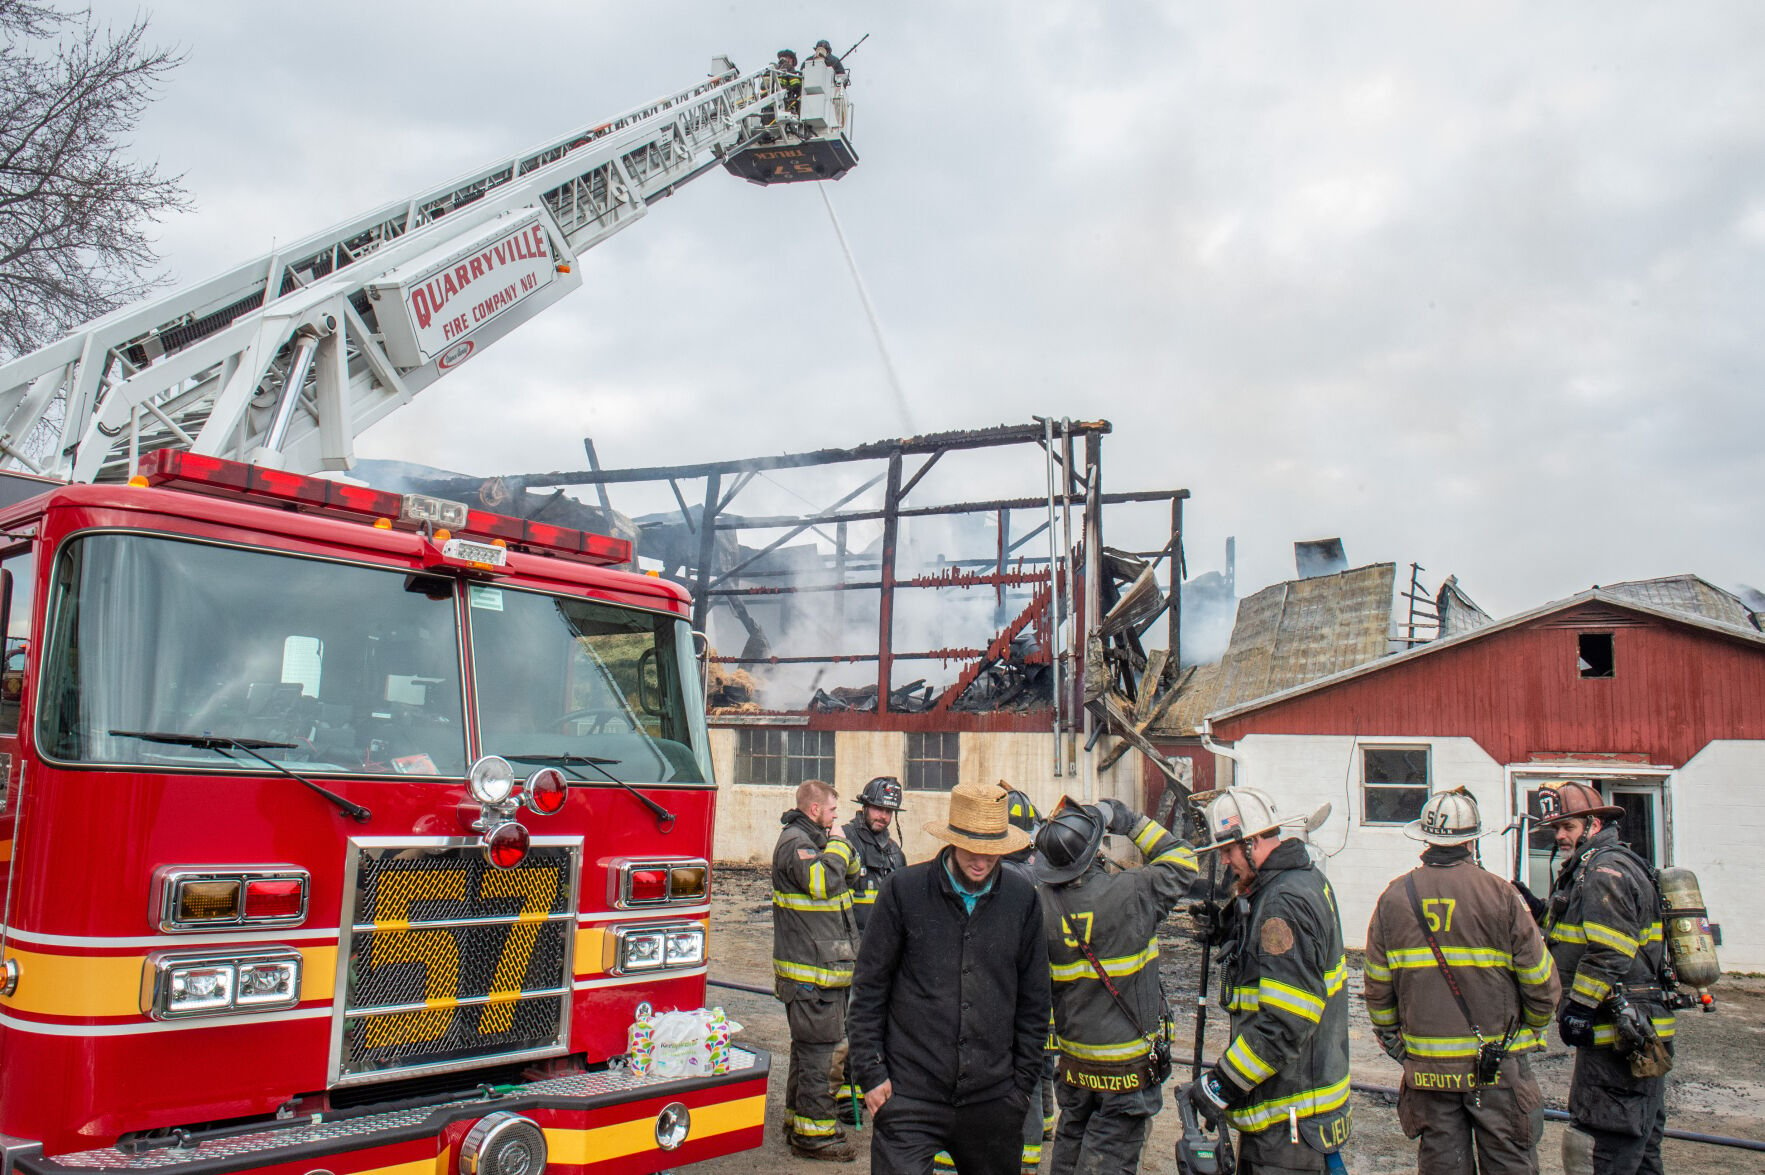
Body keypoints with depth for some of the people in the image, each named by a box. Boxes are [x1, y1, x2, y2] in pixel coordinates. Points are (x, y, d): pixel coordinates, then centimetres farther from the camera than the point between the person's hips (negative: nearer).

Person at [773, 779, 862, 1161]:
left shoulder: (813, 840, 17)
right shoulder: (794, 842, -16)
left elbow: (850, 878, 20)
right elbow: (822, 881, -31)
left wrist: (844, 852, 1)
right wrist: (837, 847, -16)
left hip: (824, 967, 11)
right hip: (811, 972, -11)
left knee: (810, 1048, 18)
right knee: (816, 1049, -6)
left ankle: (799, 1121, 28)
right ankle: (814, 1133, 0)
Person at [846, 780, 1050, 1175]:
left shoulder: (1022, 897, 2)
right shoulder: (903, 889, -5)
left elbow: (1033, 999, 9)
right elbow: (869, 988, 0)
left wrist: (1023, 1082, 8)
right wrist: (871, 1073, -2)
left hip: (992, 1098, 3)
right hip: (910, 1095, -2)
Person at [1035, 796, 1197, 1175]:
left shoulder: (1042, 906, -11)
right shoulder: (1130, 893, -21)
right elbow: (1181, 863, -3)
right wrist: (1132, 821, 0)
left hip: (1073, 1062, 4)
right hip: (1128, 1066, -4)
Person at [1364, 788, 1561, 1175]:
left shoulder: (1395, 898, -2)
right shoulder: (1499, 894, -10)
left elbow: (1377, 986, 3)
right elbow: (1541, 980, -4)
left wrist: (1391, 1039, 18)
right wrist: (1532, 1029, 14)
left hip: (1427, 1068, 2)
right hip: (1498, 1067, -2)